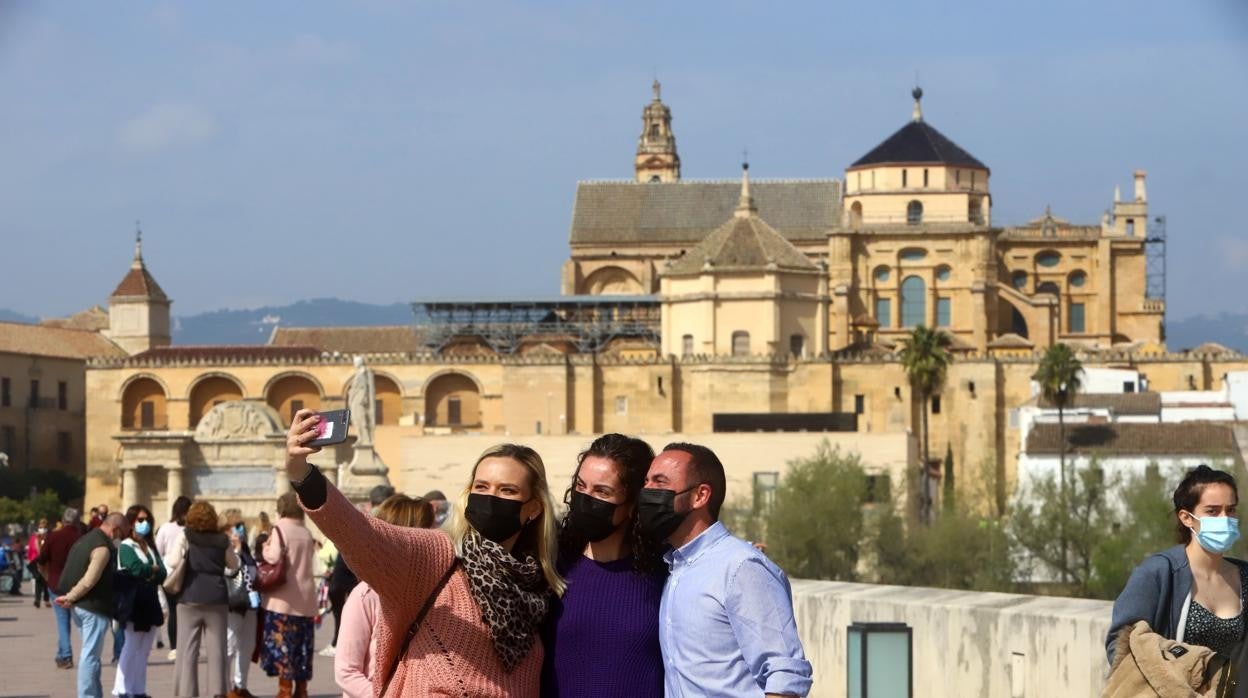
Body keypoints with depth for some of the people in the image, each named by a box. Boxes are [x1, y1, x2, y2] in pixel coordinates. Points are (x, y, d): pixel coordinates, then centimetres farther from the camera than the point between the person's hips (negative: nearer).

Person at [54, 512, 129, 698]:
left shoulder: (84, 540, 15)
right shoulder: (103, 548, -18)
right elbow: (89, 581, -22)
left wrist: (70, 596, 10)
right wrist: (70, 598, -12)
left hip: (80, 606, 10)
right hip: (94, 606, -10)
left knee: (90, 653, 16)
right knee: (90, 655, -5)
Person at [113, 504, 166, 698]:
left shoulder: (151, 547, 15)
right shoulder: (125, 547, -4)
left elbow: (162, 574, 4)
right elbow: (136, 568, -20)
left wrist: (147, 572, -13)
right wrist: (153, 569, -3)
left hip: (150, 603, 6)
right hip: (133, 604, -6)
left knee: (144, 650, 8)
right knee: (132, 648, -4)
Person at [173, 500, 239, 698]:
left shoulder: (186, 536, -4)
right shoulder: (223, 540, 4)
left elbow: (173, 562, -9)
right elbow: (234, 566, 15)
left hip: (190, 598, -2)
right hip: (216, 598, 2)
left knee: (187, 649, 1)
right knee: (217, 648, 4)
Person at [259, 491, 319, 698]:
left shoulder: (280, 529, -8)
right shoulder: (307, 533, 10)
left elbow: (274, 557, -19)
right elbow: (308, 560, 14)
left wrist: (265, 549, 0)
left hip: (284, 599, -6)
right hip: (305, 599, 6)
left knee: (281, 643, -4)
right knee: (301, 645, 12)